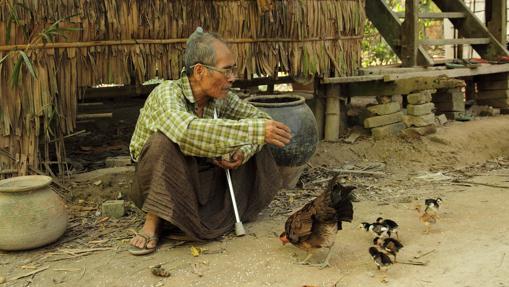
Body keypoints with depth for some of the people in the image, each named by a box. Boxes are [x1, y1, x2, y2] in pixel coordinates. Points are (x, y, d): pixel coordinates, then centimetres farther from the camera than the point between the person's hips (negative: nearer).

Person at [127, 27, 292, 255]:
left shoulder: (221, 98, -7)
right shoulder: (167, 93, -25)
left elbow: (260, 118, -6)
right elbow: (187, 131, -46)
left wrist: (242, 151, -27)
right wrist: (255, 130, -48)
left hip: (200, 179, 5)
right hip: (159, 183, -5)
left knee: (253, 145, -9)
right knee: (164, 139, -35)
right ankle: (153, 222, -20)